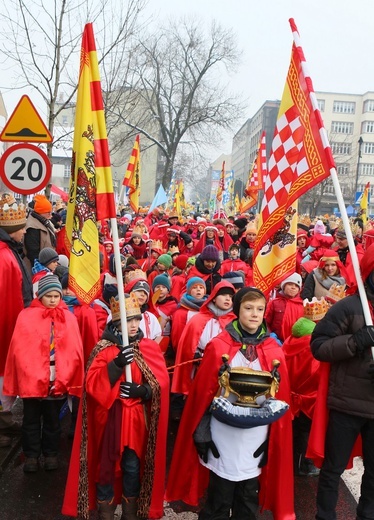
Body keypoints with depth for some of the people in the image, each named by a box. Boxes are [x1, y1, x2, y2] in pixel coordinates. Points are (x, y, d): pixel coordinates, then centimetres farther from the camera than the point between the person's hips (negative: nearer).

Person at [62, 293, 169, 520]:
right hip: (109, 418, -2)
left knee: (132, 467, 12)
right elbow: (91, 384, -16)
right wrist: (116, 365, -28)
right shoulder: (103, 349, -6)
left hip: (137, 419, 2)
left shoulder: (150, 348, 2)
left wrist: (143, 390, -19)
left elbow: (162, 382, -1)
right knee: (106, 467, 8)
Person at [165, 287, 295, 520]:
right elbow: (202, 393, -6)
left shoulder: (274, 352, -1)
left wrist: (273, 438, 3)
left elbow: (280, 399, 4)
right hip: (222, 438, -2)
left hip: (256, 440, 3)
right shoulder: (218, 347, -8)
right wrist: (202, 434, -6)